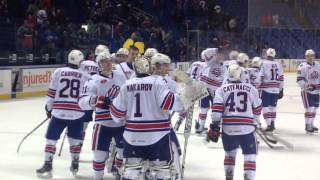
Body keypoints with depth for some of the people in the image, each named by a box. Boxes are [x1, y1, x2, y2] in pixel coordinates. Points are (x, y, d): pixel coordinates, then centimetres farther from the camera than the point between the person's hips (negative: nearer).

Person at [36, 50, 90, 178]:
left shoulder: (58, 72, 2)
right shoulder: (86, 76, 2)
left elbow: (52, 93, 3)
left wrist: (49, 108, 17)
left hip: (59, 112, -1)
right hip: (77, 113, 1)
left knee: (51, 138, 9)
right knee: (75, 139, 18)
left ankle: (47, 166, 5)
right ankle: (75, 166, 24)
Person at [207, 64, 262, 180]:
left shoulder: (222, 89, 6)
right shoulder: (251, 89, 8)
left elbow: (217, 109, -4)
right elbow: (257, 109, 15)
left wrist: (215, 127, 0)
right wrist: (253, 123, 30)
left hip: (228, 128, 2)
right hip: (247, 128, -2)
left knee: (230, 153, 23)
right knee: (250, 156, 5)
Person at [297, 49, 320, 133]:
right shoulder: (302, 66, -11)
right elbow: (299, 80, -15)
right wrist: (306, 86, -28)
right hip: (306, 91, -7)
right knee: (309, 109, -10)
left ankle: (311, 124, 29)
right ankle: (308, 126, 1)